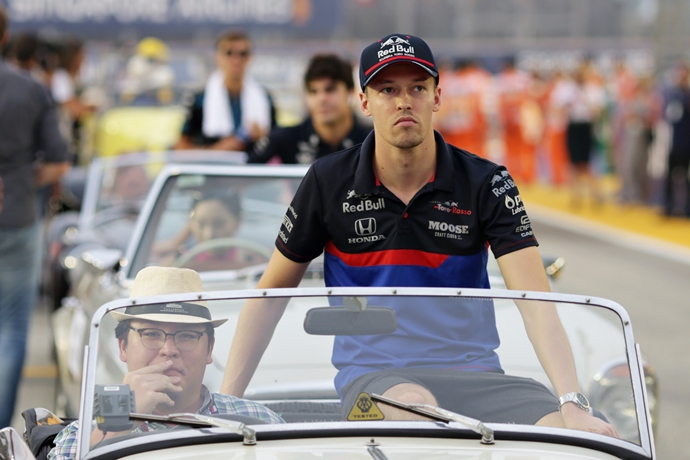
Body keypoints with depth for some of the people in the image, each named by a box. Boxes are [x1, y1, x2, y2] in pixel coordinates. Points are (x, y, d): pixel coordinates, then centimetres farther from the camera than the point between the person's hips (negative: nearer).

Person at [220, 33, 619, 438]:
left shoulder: (486, 183, 0)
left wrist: (572, 404, -23)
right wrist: (228, 398, 3)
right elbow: (271, 293, 12)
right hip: (370, 373, 0)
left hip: (471, 373, 1)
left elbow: (536, 302, -9)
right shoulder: (329, 182, 3)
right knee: (416, 405, -38)